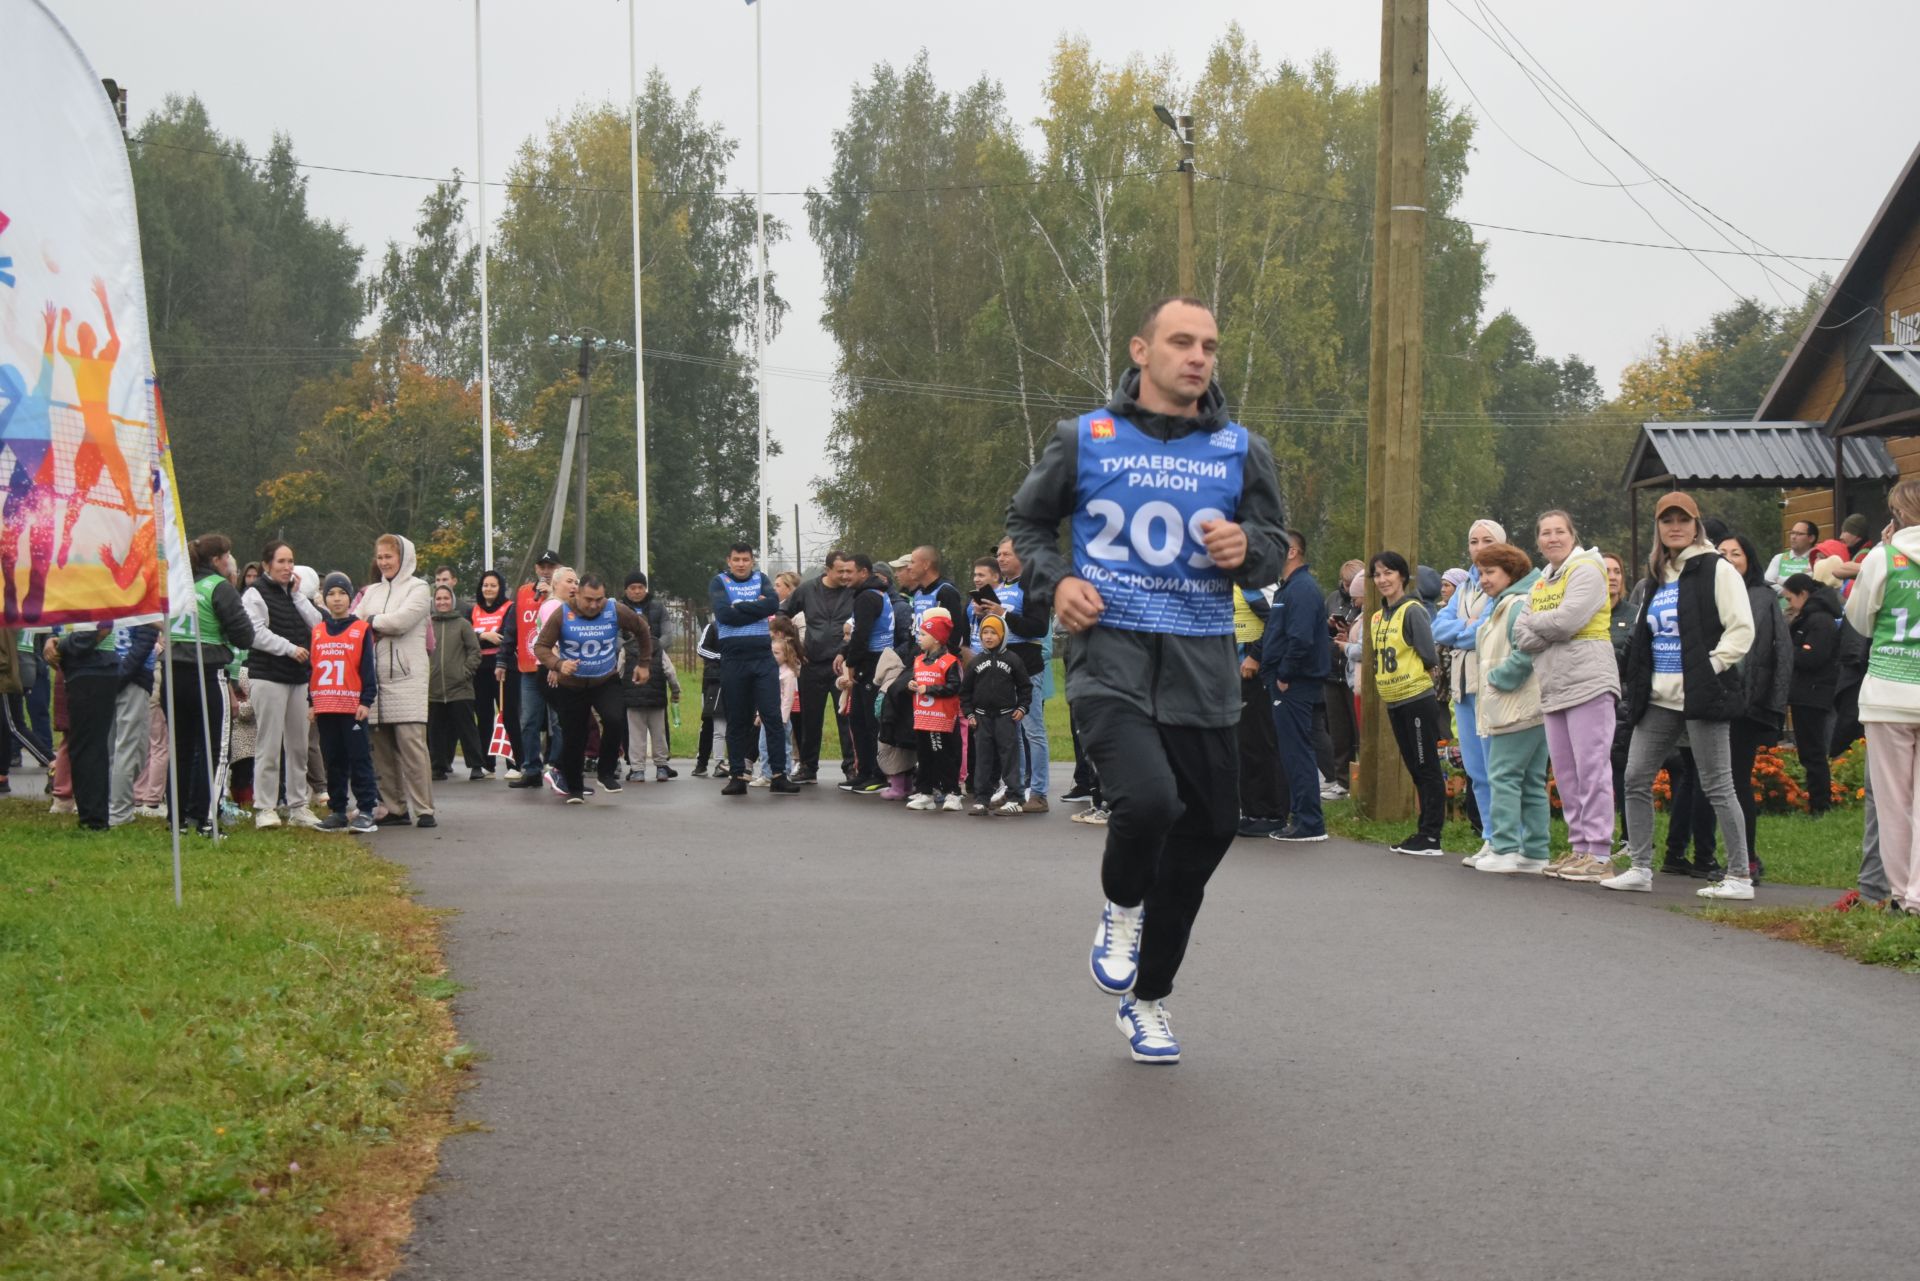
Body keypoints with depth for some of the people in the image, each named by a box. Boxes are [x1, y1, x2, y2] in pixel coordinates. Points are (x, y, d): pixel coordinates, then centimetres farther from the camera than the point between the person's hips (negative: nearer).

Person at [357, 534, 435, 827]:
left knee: (412, 743, -12)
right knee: (383, 747, 6)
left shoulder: (418, 589, 2)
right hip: (376, 678, 6)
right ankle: (396, 809, 13)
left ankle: (424, 810, -10)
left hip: (406, 678, -6)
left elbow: (401, 620, -11)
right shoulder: (372, 592, 20)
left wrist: (372, 621, 2)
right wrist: (381, 626, -8)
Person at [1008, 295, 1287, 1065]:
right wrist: (1056, 580, -3)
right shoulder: (1085, 439, 3)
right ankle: (1122, 911, 8)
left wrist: (1248, 549, -12)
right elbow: (1027, 519, 16)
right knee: (1147, 800, -27)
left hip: (1202, 665, 3)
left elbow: (1273, 553, 12)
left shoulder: (1240, 450, 7)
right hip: (1112, 654, -3)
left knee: (1205, 831, 8)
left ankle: (1146, 1000, 29)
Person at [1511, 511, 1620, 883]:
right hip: (1554, 688, 8)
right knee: (1565, 773, 10)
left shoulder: (1586, 570, -4)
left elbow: (1567, 619, -18)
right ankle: (1580, 848, 16)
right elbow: (1522, 637, 9)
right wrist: (1550, 629, -10)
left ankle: (1599, 855, -11)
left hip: (1588, 682, -8)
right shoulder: (1540, 583, 20)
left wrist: (1535, 623, 0)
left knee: (1592, 769, -10)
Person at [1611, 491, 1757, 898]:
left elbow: (1742, 629, -12)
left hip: (1701, 696, -8)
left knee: (1717, 785, -5)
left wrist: (1711, 667, -17)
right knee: (1636, 779, 6)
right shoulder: (1658, 576, 16)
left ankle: (1739, 877, 1)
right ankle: (1640, 868, 15)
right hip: (1659, 697, 8)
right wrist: (1638, 687, 13)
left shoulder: (1716, 570, -6)